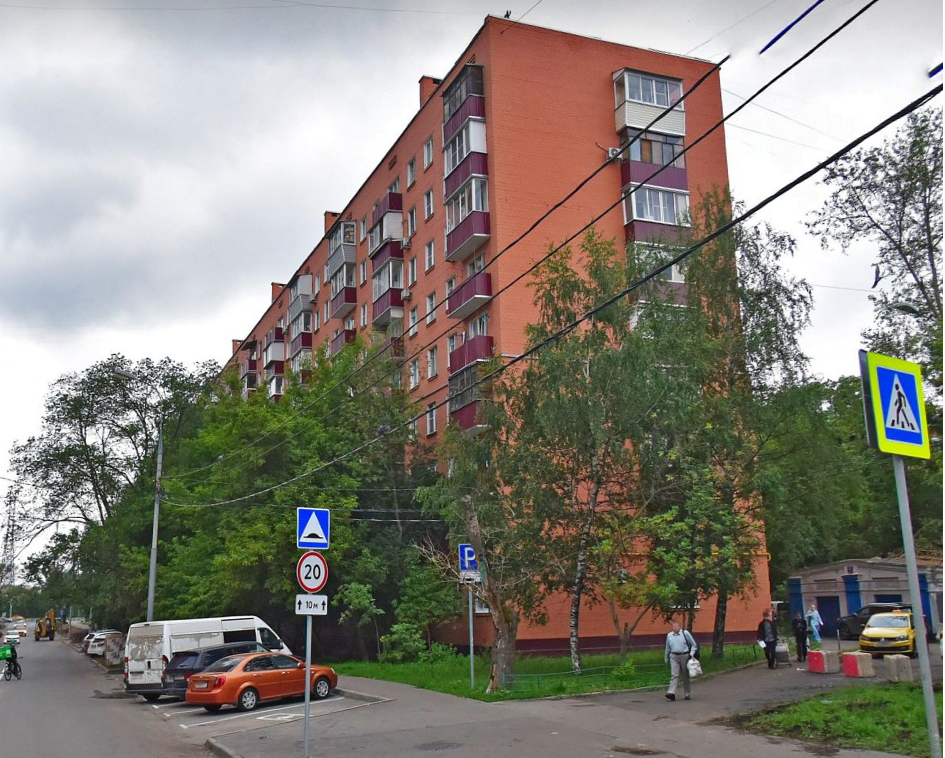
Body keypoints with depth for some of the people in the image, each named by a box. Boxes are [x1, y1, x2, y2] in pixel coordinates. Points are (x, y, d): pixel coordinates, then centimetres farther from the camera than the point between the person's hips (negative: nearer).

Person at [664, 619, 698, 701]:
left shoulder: (685, 633, -3)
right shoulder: (669, 635, 7)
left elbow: (694, 645, 4)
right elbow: (667, 648, 18)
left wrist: (692, 654, -7)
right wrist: (666, 659, 23)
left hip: (684, 656, -1)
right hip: (674, 657, 1)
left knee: (686, 676, 9)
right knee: (674, 675, -11)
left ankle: (687, 694, 21)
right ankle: (671, 693, -21)